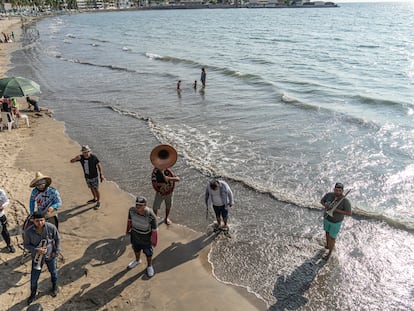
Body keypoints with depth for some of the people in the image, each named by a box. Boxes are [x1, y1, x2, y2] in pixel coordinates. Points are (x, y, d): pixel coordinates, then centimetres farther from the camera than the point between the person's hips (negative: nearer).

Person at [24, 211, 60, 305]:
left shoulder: (51, 227, -24)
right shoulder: (28, 231, -24)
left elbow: (57, 239, -7)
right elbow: (26, 244, -10)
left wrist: (56, 251, -8)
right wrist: (37, 250, -24)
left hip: (50, 255, 0)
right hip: (37, 257, 0)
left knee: (53, 272, 23)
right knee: (34, 278, 11)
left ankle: (54, 287, 53)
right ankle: (33, 294, 41)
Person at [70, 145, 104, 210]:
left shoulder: (93, 157, -20)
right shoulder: (81, 157, -10)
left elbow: (98, 165, -9)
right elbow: (71, 161, -8)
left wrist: (101, 174, -9)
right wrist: (76, 158, -31)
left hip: (94, 177, -5)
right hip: (87, 177, 5)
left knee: (96, 189, 1)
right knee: (91, 188, 22)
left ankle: (98, 203, 13)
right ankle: (94, 199, 44)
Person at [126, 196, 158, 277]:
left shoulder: (151, 216, -37)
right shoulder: (132, 210, -27)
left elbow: (155, 229, -22)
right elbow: (130, 220, -5)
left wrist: (154, 241, -10)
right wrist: (128, 230, 11)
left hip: (146, 238, -3)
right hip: (135, 234, 4)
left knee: (148, 252, 21)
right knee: (136, 249, 30)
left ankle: (149, 266, 51)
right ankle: (137, 260, 61)